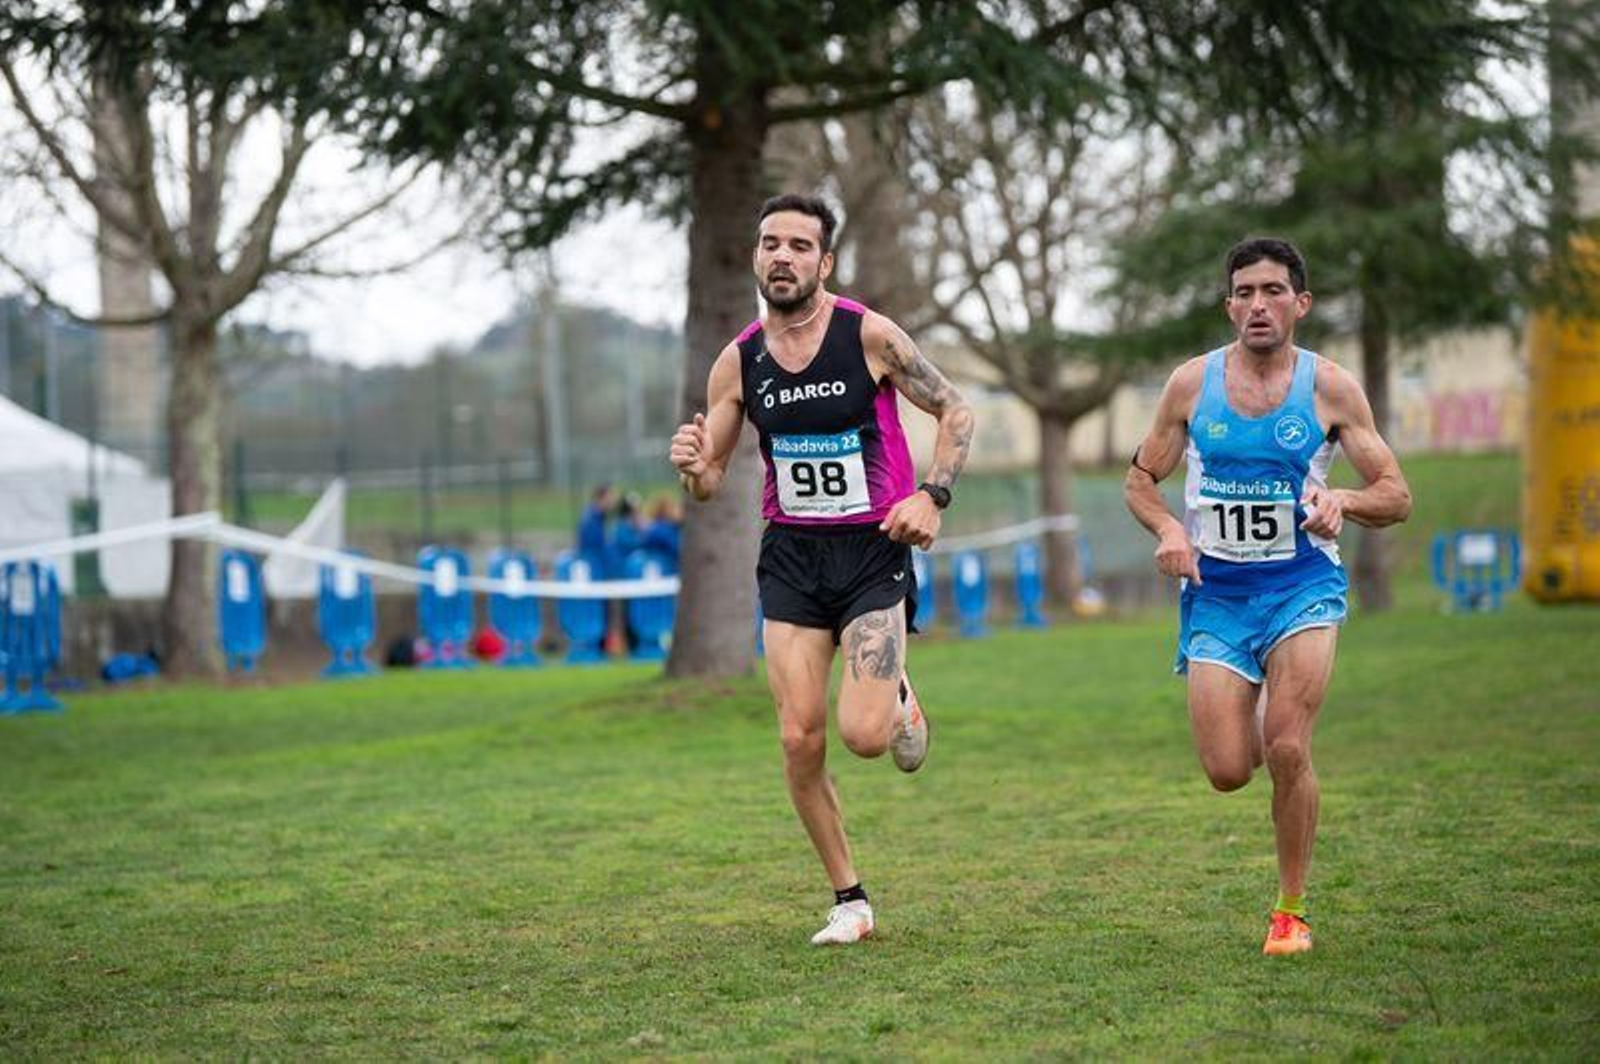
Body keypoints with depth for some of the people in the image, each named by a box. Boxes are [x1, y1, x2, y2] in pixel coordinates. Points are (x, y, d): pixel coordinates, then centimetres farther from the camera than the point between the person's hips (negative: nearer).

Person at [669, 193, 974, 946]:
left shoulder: (869, 335, -9)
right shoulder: (738, 362, 1)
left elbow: (956, 412, 1)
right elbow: (710, 480, 8)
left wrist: (931, 495, -13)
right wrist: (692, 468, -16)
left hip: (874, 549, -3)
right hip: (791, 556, 3)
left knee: (863, 735, -16)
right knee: (799, 740, -5)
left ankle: (899, 697, 22)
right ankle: (848, 899, 12)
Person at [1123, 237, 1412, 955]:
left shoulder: (1330, 388, -3)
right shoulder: (1191, 383, 0)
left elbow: (1396, 496, 1)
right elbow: (1139, 480, 11)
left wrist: (1342, 500, -21)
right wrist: (1168, 529, -10)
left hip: (1301, 586, -2)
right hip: (1217, 593, 2)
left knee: (1286, 751, -18)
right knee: (1227, 772, -6)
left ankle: (1292, 910, 2)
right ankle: (1255, 713, 34)